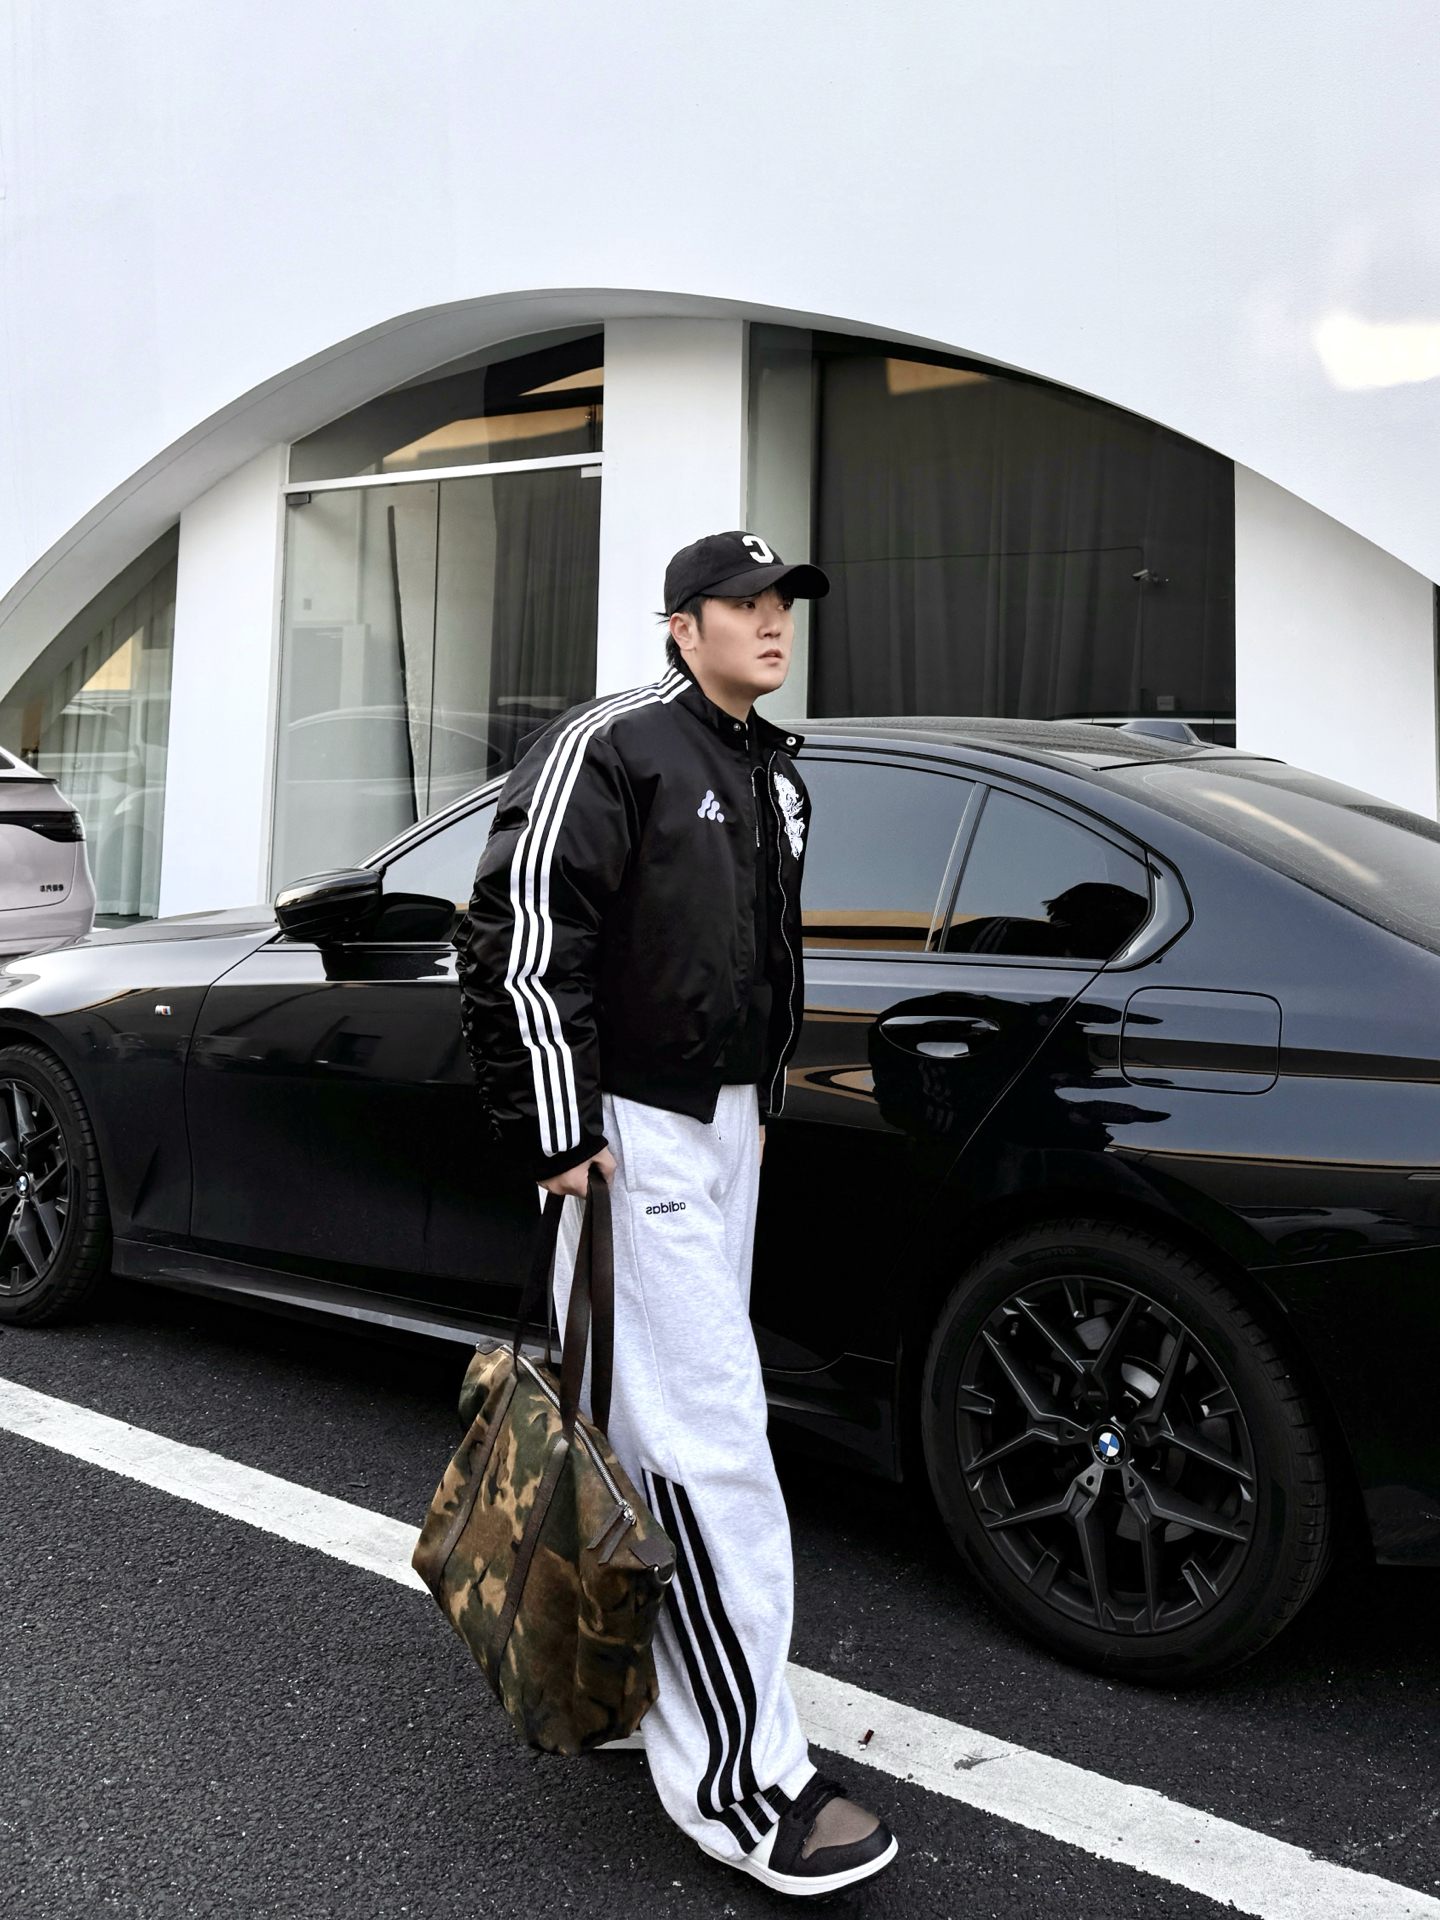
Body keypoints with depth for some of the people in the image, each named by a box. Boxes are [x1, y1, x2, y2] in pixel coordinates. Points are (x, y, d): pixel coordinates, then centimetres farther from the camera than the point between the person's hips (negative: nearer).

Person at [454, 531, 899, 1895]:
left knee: (667, 1418, 17)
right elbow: (517, 944, -18)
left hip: (728, 1125, 10)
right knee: (708, 1437, -9)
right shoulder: (608, 749, -12)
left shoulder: (775, 774, 16)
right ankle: (744, 1781, 1)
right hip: (636, 1131, -9)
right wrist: (560, 1131, -20)